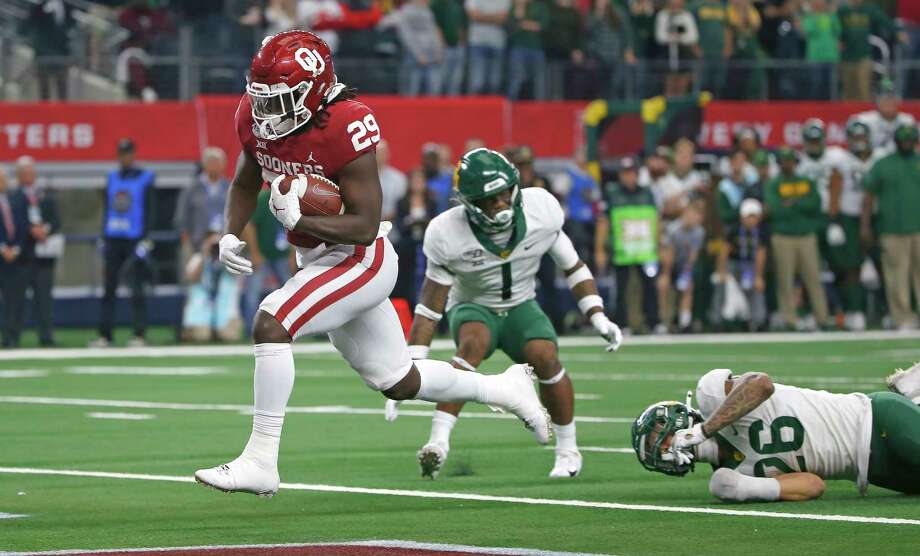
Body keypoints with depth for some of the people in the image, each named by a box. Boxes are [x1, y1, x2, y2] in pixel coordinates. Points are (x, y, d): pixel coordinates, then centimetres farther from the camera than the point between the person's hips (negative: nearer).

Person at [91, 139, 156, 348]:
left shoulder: (145, 178, 0)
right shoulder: (112, 178, 15)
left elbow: (149, 211, -4)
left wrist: (145, 240, -11)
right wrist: (103, 238, 12)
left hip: (134, 240, -5)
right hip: (113, 238, 5)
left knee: (137, 289, -5)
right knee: (109, 288, 4)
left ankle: (140, 335, -2)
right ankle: (104, 335, 6)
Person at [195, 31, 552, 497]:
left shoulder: (346, 127, -27)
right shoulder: (257, 116, -6)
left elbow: (364, 227, -25)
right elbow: (246, 183, 14)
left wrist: (297, 219, -33)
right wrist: (231, 234, -3)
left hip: (360, 260, -8)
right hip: (318, 261, 8)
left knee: (271, 323, -26)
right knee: (397, 382, 18)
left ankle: (260, 462, -22)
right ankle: (505, 389, 40)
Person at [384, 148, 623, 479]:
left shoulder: (540, 210, -18)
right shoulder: (448, 235, -23)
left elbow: (573, 266, -2)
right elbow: (430, 307, -18)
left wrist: (598, 318, -8)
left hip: (520, 307, 2)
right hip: (473, 307, -2)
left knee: (545, 356, -26)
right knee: (474, 344, -35)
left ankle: (567, 451, -7)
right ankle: (438, 442, -43)